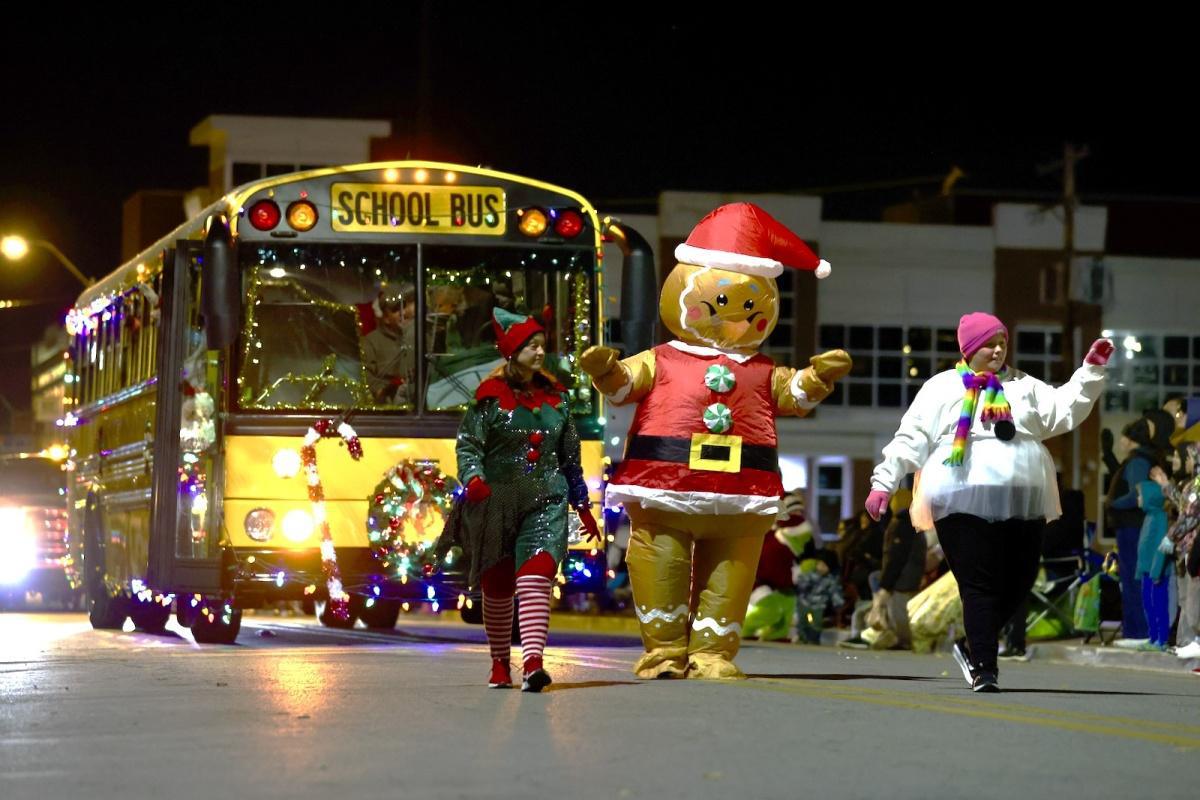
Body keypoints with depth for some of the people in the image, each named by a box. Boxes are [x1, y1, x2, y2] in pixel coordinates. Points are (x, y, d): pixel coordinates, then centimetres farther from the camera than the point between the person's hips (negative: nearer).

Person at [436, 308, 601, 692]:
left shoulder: (555, 397, 9)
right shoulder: (492, 397, -3)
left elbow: (570, 456, 16)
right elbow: (468, 444, -8)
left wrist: (583, 506, 18)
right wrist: (473, 477, -29)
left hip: (546, 501, 2)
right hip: (496, 501, -2)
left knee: (536, 577, -17)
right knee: (497, 587, 8)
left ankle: (532, 663, -29)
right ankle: (500, 664, 25)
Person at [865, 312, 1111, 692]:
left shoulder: (1023, 386, 18)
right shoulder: (942, 388, 7)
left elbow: (1064, 410, 9)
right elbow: (910, 440, 5)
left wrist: (1092, 370, -1)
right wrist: (883, 483, -2)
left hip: (1020, 504, 4)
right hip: (965, 504, -4)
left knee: (1018, 582, 4)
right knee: (980, 586, -8)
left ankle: (975, 647, 24)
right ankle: (984, 669, -5)